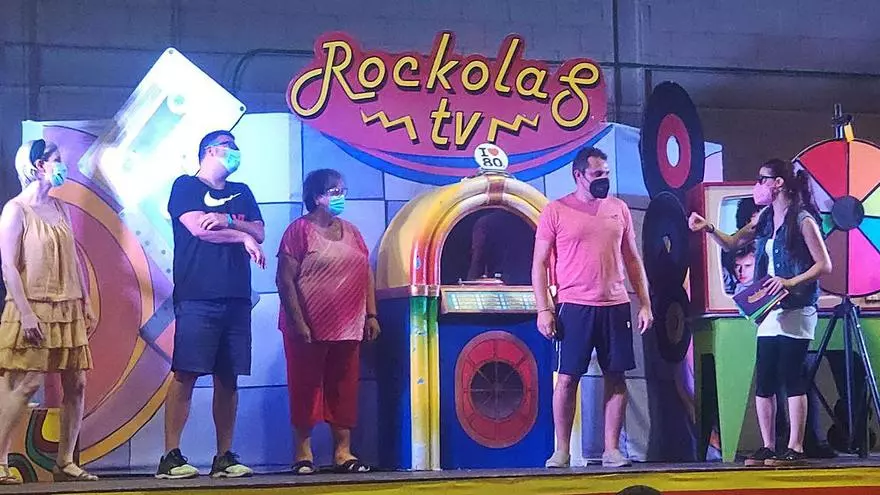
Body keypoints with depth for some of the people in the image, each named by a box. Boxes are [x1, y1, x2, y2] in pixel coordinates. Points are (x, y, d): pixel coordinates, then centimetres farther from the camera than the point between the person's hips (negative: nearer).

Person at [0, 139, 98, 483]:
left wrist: (86, 304, 12)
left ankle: (65, 463, 11)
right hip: (34, 310, -7)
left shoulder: (60, 209, 15)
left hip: (68, 310, 7)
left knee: (76, 384, 4)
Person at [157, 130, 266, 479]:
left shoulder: (241, 193, 22)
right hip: (197, 297, -5)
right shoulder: (186, 186, 6)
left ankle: (225, 457, 7)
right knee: (185, 374, -9)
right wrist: (242, 236, 1)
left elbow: (259, 233, 11)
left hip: (236, 297, 6)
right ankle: (171, 457, -9)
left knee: (228, 378, 4)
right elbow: (197, 228, -8)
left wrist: (226, 220, -7)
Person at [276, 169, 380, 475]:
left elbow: (366, 276, 16)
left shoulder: (351, 232, 15)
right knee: (306, 388, 1)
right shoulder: (299, 230, -5)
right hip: (310, 328, -6)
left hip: (347, 328, 6)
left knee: (344, 389, 7)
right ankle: (303, 453, 7)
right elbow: (285, 279, -10)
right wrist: (298, 322, -16)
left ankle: (343, 452, 11)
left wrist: (371, 315, 7)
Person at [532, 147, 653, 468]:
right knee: (567, 378, -3)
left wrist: (645, 303, 9)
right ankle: (562, 451, 6)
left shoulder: (618, 209, 11)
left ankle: (612, 449, 9)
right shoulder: (555, 211, 0)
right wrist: (543, 309, -7)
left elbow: (633, 260, 15)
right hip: (575, 306, -3)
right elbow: (539, 263, 1)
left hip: (616, 306, 3)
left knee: (616, 377, 3)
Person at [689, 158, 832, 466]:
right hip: (770, 312, 7)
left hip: (796, 311, -7)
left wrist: (791, 282, -21)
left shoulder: (802, 220, -8)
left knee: (792, 379, -6)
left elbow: (824, 265, -10)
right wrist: (709, 229, 2)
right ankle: (768, 448, 11)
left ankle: (795, 449, -2)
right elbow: (731, 244, 20)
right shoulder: (765, 220, 13)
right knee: (763, 383, 5)